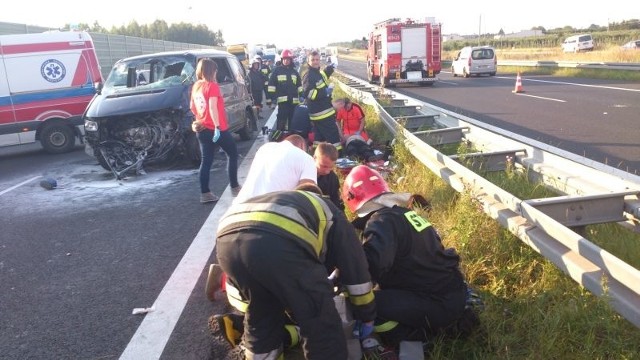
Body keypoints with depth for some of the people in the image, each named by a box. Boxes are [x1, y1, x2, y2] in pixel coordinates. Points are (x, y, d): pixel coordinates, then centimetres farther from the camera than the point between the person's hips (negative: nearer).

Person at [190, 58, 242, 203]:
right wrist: (217, 127, -23)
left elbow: (192, 107, 15)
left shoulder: (196, 86, 10)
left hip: (202, 129, 7)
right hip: (216, 129, -7)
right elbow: (212, 107, -21)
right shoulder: (212, 86, -12)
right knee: (233, 153, 11)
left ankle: (205, 193, 5)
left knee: (206, 161, 8)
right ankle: (234, 187, 13)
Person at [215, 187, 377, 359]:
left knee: (261, 316, 31)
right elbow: (356, 271, 32)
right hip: (278, 243, -6)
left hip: (229, 239, 7)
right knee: (321, 326, 13)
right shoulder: (333, 218, 31)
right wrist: (367, 318, 45)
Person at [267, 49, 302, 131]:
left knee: (292, 121, 10)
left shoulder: (294, 72, 14)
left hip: (294, 100, 4)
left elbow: (299, 86, 17)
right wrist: (271, 97, -8)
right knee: (281, 121, -10)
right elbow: (271, 84, 0)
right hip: (282, 100, -4)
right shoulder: (277, 70, 2)